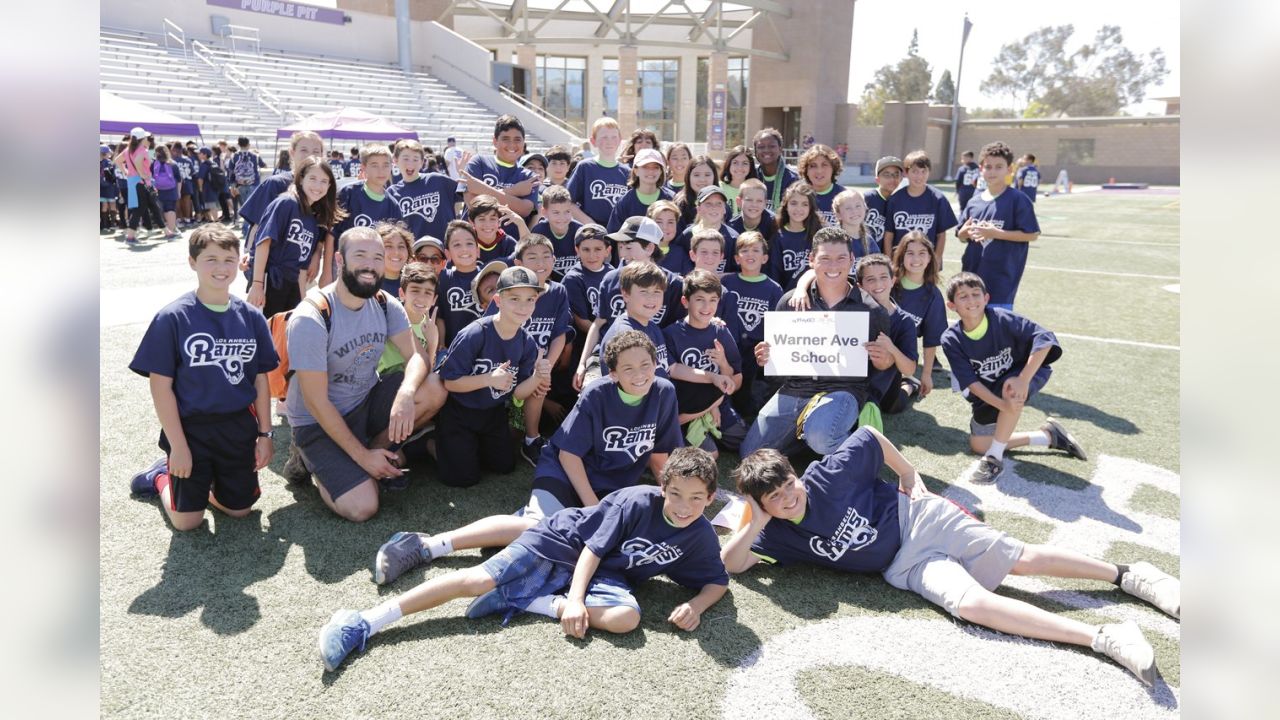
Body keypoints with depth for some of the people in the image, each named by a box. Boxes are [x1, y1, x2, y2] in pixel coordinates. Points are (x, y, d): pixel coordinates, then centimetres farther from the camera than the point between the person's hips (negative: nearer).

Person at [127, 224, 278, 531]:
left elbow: (260, 379, 4)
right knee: (187, 521, 2)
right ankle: (164, 476, 32)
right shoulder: (173, 318, -12)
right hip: (190, 428, -3)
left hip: (239, 427, 3)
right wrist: (178, 446, -12)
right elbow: (161, 386, -10)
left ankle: (201, 482, 38)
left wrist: (264, 434, 1)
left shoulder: (251, 318, -1)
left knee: (239, 509, 10)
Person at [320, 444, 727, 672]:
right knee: (480, 580, -17)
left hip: (604, 574, 3)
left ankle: (538, 604, -16)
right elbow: (593, 549, -18)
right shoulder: (637, 501, -21)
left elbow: (718, 581, 4)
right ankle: (364, 624, -16)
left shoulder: (702, 537, -8)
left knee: (626, 617, -30)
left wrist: (695, 606, -17)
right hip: (563, 542, -3)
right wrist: (575, 600, -29)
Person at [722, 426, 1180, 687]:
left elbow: (871, 437, -1)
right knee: (971, 603, -20)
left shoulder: (829, 475, -16)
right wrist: (754, 526, -26)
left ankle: (1126, 575, 15)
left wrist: (910, 476, 5)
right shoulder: (780, 537, -8)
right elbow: (729, 565, -12)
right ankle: (1102, 639, -19)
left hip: (920, 519, -1)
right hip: (905, 567, 2)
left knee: (1022, 559, -5)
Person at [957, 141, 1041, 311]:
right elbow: (961, 236, 16)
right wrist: (966, 231, -8)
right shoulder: (974, 202, 9)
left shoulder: (1017, 200, -7)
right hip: (972, 275, 6)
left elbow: (1032, 234, -10)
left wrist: (996, 233, -17)